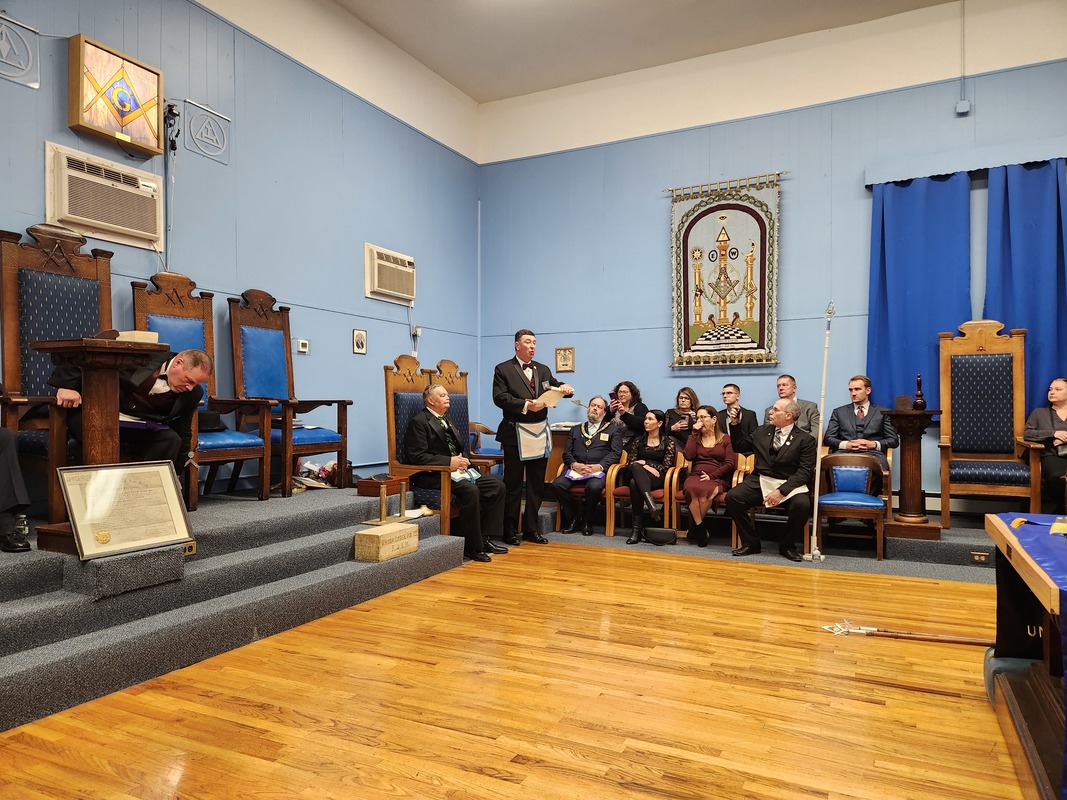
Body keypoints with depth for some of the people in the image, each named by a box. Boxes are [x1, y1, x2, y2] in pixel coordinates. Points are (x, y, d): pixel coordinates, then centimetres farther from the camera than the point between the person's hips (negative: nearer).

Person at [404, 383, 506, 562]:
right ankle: (472, 548, -21)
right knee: (470, 490, -33)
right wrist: (449, 462, -20)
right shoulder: (419, 422, -6)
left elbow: (462, 447, 26)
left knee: (497, 485, -7)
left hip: (455, 471, 9)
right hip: (432, 477, -9)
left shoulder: (446, 420, 22)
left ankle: (484, 539, -4)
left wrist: (463, 459, 1)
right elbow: (417, 456, -16)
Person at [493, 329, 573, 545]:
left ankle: (531, 529, 19)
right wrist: (526, 405, -21)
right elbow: (500, 397, -13)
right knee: (513, 484, 3)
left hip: (540, 433, 5)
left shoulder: (543, 370, 15)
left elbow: (555, 388, 11)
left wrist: (565, 388, -11)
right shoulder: (503, 369, -2)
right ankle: (510, 531, 12)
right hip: (515, 433, -5)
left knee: (536, 484, 10)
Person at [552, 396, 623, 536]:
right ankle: (573, 518, -7)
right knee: (557, 485, -26)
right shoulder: (576, 429, 24)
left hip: (598, 470, -3)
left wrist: (599, 466, -14)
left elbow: (616, 453, 3)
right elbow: (566, 453, 15)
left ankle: (586, 521, -11)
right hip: (576, 469, 3)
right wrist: (574, 464, -8)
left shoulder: (613, 429, 16)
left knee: (594, 487, -37)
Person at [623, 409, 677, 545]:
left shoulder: (668, 442, 11)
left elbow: (665, 467, 1)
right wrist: (645, 467, -8)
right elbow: (631, 461, 10)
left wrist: (644, 463, -3)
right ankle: (652, 505, -51)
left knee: (634, 483, -37)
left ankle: (638, 527, -43)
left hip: (657, 478, -3)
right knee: (636, 467, -37)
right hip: (637, 474, 3)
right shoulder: (638, 440, 22)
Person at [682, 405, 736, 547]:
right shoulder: (695, 438, 22)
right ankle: (701, 529, -24)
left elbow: (729, 464, 3)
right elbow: (689, 456, 2)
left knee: (704, 492, -39)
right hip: (695, 477, 2)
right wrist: (694, 433, 4)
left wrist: (711, 476, -10)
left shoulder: (725, 439, 15)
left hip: (716, 479, -2)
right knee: (692, 489, -38)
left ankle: (695, 529, -17)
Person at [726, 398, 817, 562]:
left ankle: (788, 546, -6)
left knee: (802, 504, -33)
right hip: (760, 481, 3)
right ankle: (750, 543, -6)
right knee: (732, 497, -22)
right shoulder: (761, 432, 14)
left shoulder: (806, 439, 0)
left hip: (789, 485, -3)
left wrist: (781, 490, -20)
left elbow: (805, 472, -8)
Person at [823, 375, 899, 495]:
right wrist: (845, 444, -5)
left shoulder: (882, 413, 22)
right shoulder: (839, 412, 25)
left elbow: (894, 440, 15)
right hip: (844, 453, 0)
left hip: (871, 454, 0)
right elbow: (828, 438, 15)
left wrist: (874, 444, -4)